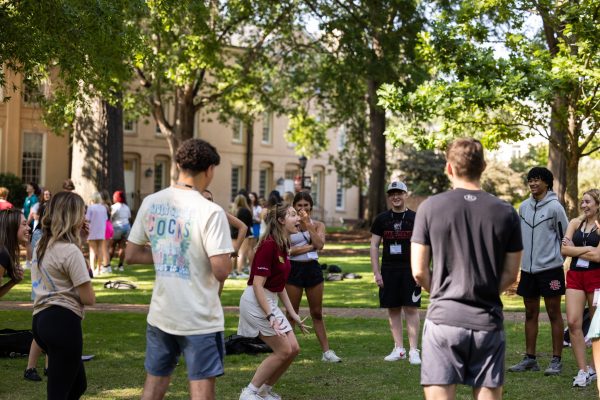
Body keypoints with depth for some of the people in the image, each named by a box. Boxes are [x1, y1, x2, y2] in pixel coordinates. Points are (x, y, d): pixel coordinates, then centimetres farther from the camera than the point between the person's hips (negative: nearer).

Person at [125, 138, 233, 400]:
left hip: (160, 315, 6)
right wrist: (224, 254, 3)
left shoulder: (150, 203, 2)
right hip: (200, 319, -5)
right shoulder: (210, 211, -16)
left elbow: (131, 255, 8)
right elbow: (221, 271, -18)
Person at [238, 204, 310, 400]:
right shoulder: (269, 245, -20)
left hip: (270, 301, 9)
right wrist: (270, 317, -26)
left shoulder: (283, 246, 9)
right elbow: (257, 285, -22)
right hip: (256, 301, -9)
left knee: (294, 349, 6)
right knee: (283, 350, -7)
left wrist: (293, 314, 17)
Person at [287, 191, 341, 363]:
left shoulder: (318, 225, 6)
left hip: (313, 268, 2)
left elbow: (320, 244, -13)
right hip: (294, 269, -2)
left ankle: (326, 351, 10)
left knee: (317, 313, 7)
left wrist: (308, 224, -12)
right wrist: (310, 246, -13)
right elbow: (288, 250, -13)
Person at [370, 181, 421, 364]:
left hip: (410, 270, -3)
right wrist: (376, 272, 1)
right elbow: (374, 246, 8)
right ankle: (399, 349, 14)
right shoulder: (382, 219, 8)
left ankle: (414, 350, -2)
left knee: (411, 308, -5)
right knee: (393, 309, 6)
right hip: (389, 270, 3)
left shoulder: (415, 218, 2)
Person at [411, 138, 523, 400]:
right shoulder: (505, 213, 1)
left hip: (443, 319, -2)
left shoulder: (430, 207, -4)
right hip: (488, 322, 2)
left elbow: (419, 271, -2)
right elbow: (510, 274, 5)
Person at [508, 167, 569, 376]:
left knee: (554, 314, 0)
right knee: (530, 314, 10)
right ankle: (530, 358, 17)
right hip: (528, 269, 6)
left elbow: (565, 237, -4)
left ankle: (556, 360, 3)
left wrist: (555, 258, -1)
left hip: (549, 268, -6)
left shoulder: (555, 207, -8)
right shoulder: (524, 207, 9)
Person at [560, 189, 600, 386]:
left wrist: (574, 249, -5)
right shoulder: (575, 223, 10)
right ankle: (583, 370, -3)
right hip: (575, 276, 4)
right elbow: (564, 250, 0)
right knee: (573, 322, -7)